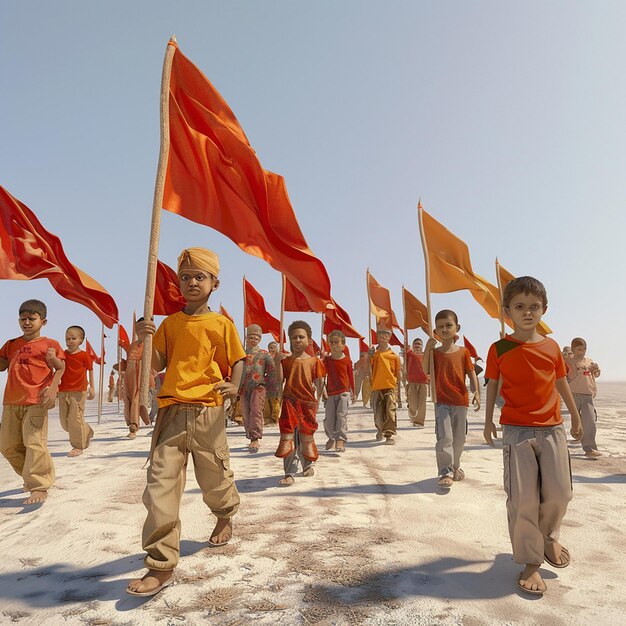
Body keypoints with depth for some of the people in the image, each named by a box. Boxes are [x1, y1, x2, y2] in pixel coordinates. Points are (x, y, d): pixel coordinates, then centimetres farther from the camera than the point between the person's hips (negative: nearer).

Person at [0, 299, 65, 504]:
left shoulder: (49, 344, 0)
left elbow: (60, 369, -2)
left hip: (36, 402, -6)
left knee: (35, 443, -9)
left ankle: (39, 487, -1)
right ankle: (32, 477, 30)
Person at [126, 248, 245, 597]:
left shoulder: (222, 324, 1)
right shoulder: (170, 324, 11)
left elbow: (237, 361, 3)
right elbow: (158, 365, 9)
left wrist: (234, 385, -16)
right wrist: (145, 340, -8)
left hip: (207, 411, -2)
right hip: (171, 410, 3)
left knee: (214, 477, 13)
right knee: (160, 483, -4)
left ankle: (225, 517, 47)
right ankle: (161, 565, 5)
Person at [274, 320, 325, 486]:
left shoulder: (314, 361, 2)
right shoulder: (286, 360, 5)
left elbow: (319, 382, 3)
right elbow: (279, 380, -3)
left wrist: (317, 400, -7)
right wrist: (278, 362, -12)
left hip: (308, 403, 0)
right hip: (290, 402, 0)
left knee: (306, 435, 11)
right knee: (288, 437, -3)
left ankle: (307, 464, 37)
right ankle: (290, 473, 3)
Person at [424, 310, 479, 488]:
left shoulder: (463, 351, 2)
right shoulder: (435, 352, 0)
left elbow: (471, 373, 0)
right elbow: (426, 370, -14)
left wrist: (476, 392, -14)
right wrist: (427, 349, -23)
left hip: (461, 400, 2)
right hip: (442, 401, -2)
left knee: (459, 438, 14)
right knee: (444, 437, -12)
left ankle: (455, 466, 35)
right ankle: (446, 472, -5)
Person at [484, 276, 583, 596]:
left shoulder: (552, 347, 4)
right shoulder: (499, 349, -4)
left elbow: (561, 383, 16)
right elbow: (492, 385, 5)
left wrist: (575, 415, 25)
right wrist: (488, 420, 8)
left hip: (552, 428, 3)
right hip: (516, 430, -3)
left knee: (559, 492, 5)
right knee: (523, 499, -3)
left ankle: (548, 536, 37)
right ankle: (530, 563, 14)